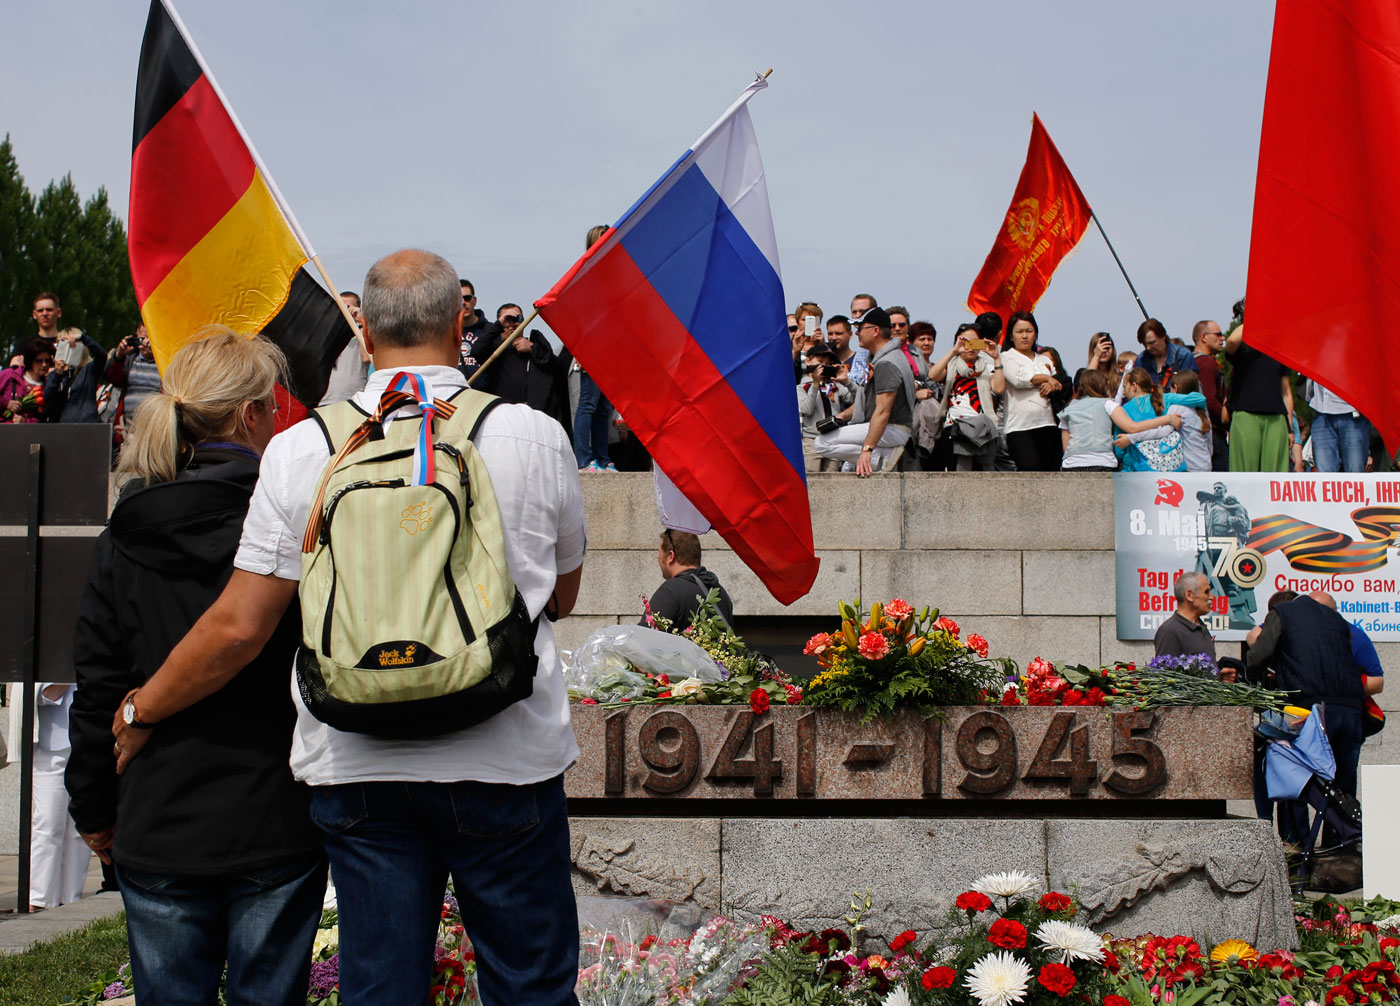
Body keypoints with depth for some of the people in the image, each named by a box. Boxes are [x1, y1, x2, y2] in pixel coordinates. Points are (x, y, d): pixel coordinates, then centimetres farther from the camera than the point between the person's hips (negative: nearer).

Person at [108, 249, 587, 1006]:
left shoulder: (301, 449, -4)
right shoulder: (535, 436, -3)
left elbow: (238, 625, -3)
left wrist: (142, 710, 12)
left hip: (358, 766, 1)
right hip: (508, 761, -1)